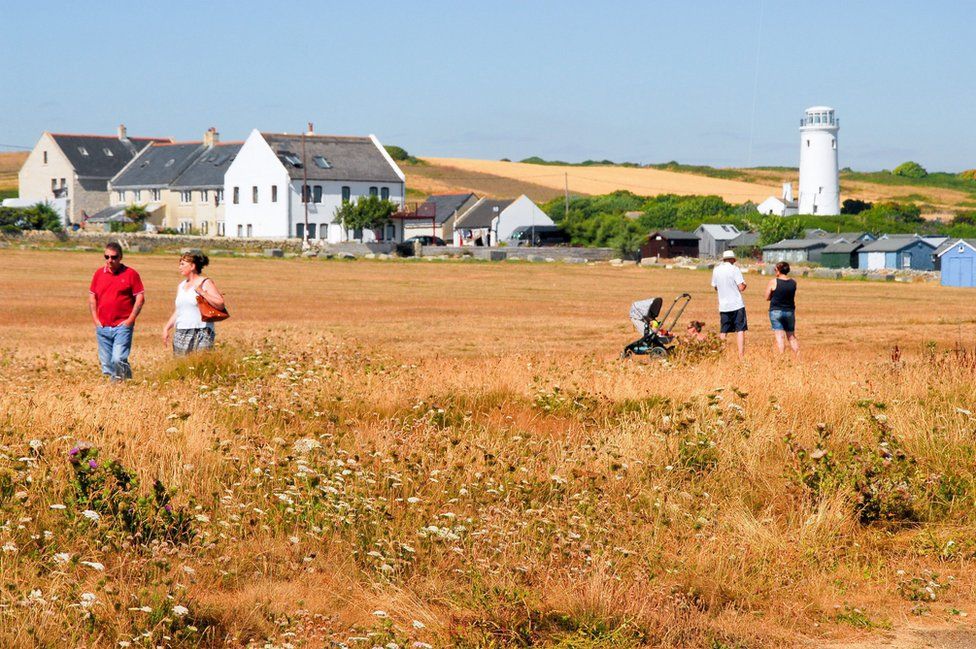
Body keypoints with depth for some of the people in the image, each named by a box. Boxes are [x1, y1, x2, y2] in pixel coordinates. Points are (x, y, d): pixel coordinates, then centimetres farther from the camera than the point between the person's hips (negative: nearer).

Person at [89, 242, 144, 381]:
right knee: (105, 363, 6)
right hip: (102, 327, 4)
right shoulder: (99, 274, 11)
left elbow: (140, 298, -1)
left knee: (118, 360, -17)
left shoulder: (130, 274, -1)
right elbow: (92, 297, 16)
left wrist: (130, 320, -8)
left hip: (122, 326, -4)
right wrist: (96, 320, 6)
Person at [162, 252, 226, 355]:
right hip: (180, 333, 6)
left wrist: (202, 292, -15)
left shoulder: (205, 283, -1)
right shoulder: (181, 286, 18)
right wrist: (166, 328, 11)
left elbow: (220, 304, -11)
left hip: (201, 332, -6)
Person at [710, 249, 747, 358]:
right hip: (737, 304, -4)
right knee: (740, 330, -3)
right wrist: (744, 285, 9)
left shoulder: (716, 270, 6)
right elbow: (741, 287, -12)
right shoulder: (734, 269, -8)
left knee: (723, 332, 11)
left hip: (723, 306, 4)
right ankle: (741, 355, -10)